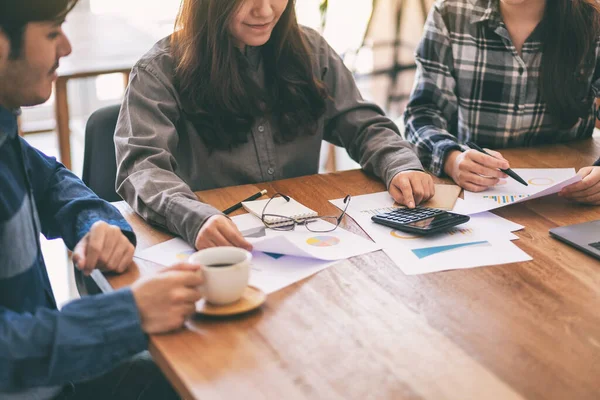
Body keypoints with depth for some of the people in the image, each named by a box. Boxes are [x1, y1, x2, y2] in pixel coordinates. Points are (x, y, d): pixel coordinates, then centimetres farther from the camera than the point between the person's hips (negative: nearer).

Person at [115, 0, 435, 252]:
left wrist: (401, 166, -12)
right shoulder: (162, 71, -8)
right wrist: (196, 219, -41)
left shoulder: (309, 52, 6)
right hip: (218, 249, -3)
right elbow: (140, 167, -20)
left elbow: (365, 126, 11)